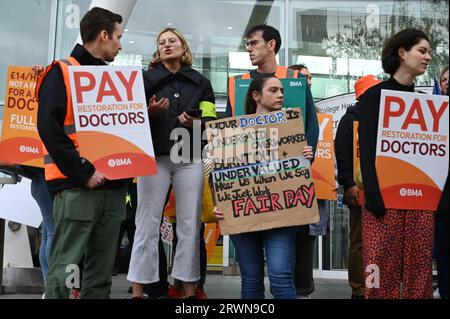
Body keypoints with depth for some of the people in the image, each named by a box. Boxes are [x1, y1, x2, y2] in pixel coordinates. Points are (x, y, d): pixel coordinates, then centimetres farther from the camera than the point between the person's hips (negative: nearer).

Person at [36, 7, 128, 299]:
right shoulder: (61, 72, -2)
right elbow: (49, 128, -13)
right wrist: (83, 172, -19)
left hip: (113, 187, 7)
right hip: (76, 187, -7)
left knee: (101, 272, 8)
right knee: (64, 269, -5)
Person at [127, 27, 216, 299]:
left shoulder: (201, 83, 14)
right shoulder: (147, 79, 11)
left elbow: (211, 121, 9)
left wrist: (192, 122, -11)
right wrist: (150, 111, -12)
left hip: (190, 159, 2)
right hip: (154, 157, -1)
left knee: (190, 224, 1)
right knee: (147, 223, -4)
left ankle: (190, 290, 9)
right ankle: (137, 291, 1)